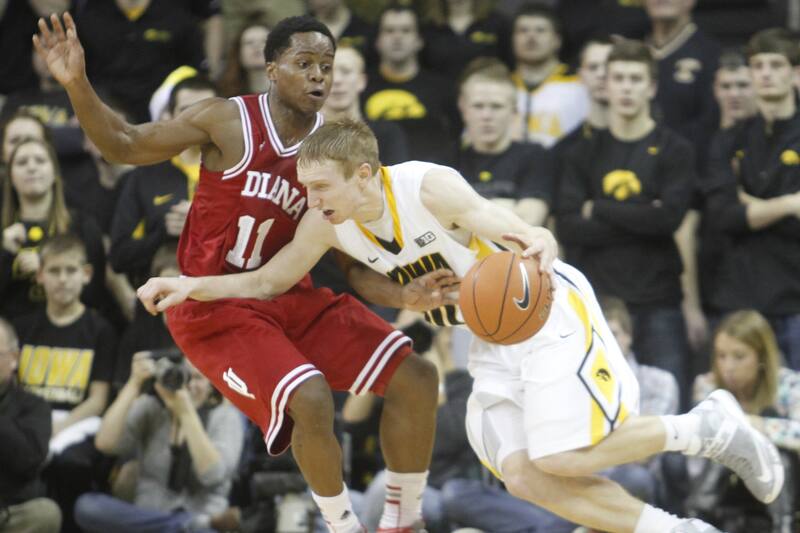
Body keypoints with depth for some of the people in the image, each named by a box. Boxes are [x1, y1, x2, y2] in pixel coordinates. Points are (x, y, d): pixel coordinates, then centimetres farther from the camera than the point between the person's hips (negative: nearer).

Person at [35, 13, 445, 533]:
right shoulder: (228, 121, -11)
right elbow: (125, 145, -4)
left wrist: (403, 293, -14)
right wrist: (78, 85, -20)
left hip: (292, 296, 6)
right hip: (217, 308, -6)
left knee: (415, 379, -2)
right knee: (311, 401, -28)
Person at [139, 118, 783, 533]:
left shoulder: (430, 189, -27)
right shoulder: (328, 223, -8)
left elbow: (528, 239, -29)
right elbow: (270, 281, 6)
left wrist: (534, 250, -54)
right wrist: (192, 286, -9)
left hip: (548, 312, -7)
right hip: (492, 341, 7)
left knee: (563, 459, -20)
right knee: (523, 475, -7)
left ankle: (704, 426, 2)